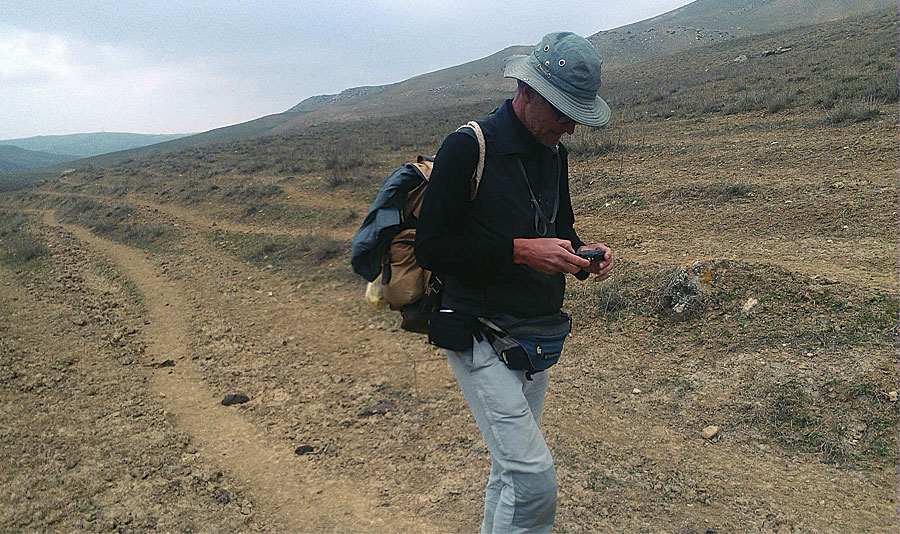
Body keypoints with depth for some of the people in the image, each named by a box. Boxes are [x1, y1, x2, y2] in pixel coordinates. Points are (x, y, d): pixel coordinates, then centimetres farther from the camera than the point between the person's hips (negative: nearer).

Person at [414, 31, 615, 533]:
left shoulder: (554, 153, 8)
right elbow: (432, 247, -18)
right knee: (534, 477, -12)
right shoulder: (469, 147, -15)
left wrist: (583, 255, -2)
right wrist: (520, 251, -23)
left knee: (513, 468, 19)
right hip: (479, 337, -7)